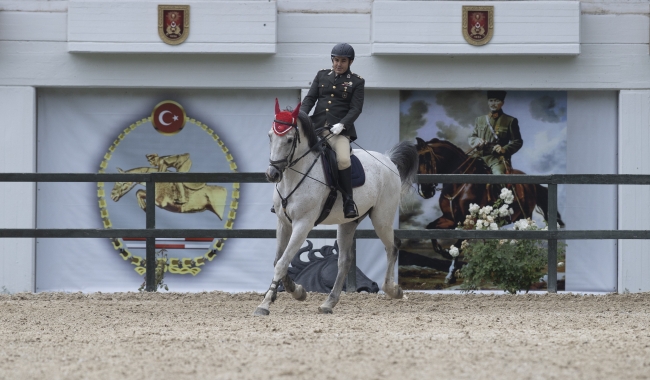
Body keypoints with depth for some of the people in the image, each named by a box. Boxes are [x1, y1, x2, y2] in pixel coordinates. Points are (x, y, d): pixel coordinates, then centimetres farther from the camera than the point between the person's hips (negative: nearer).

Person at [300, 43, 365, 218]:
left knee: (343, 159, -30)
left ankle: (349, 202, -19)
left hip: (339, 130, -4)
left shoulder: (356, 82, 6)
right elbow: (310, 98, 10)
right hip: (316, 126, 4)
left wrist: (342, 124, -19)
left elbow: (356, 109, -2)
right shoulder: (322, 75, 15)